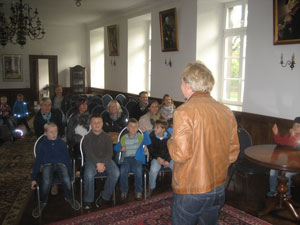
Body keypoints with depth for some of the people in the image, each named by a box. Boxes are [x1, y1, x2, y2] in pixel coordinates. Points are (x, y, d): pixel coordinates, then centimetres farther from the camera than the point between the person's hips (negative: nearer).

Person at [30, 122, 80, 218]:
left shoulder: (62, 143, 11)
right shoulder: (42, 145, 9)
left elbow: (67, 159, 15)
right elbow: (37, 161, 10)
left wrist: (70, 174, 9)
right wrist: (33, 178, 5)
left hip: (60, 164, 1)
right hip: (47, 165, 0)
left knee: (66, 180, -31)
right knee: (46, 182, -33)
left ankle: (69, 198, 0)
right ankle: (42, 203, -4)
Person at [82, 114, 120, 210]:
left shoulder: (107, 137, 11)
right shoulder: (87, 137, 7)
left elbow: (110, 152, 0)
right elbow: (89, 152, -8)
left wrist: (103, 163, -18)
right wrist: (98, 163, -23)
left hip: (106, 159, 2)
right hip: (92, 160, -2)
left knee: (116, 173, -25)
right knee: (88, 175, -32)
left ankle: (105, 197, -8)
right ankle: (88, 200, -13)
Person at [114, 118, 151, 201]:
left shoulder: (140, 137, 8)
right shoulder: (124, 138, 14)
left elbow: (148, 142, -11)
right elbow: (115, 148, 20)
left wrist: (144, 132, -21)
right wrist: (120, 149, -1)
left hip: (137, 158, -1)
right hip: (126, 158, 1)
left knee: (138, 170, -31)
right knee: (123, 171, -28)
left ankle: (138, 191, -12)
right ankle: (124, 191, -8)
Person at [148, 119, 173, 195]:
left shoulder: (169, 137, -3)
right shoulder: (152, 136, -5)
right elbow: (151, 149, -1)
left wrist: (168, 161, -16)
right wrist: (158, 158, -15)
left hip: (168, 158, 1)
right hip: (156, 157, -1)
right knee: (153, 170, -31)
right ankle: (151, 188, -5)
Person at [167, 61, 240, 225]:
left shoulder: (184, 111, -20)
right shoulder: (227, 112, 0)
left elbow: (180, 154, -23)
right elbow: (233, 152, 7)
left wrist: (170, 142, -4)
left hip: (189, 191, -6)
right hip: (218, 190, 6)